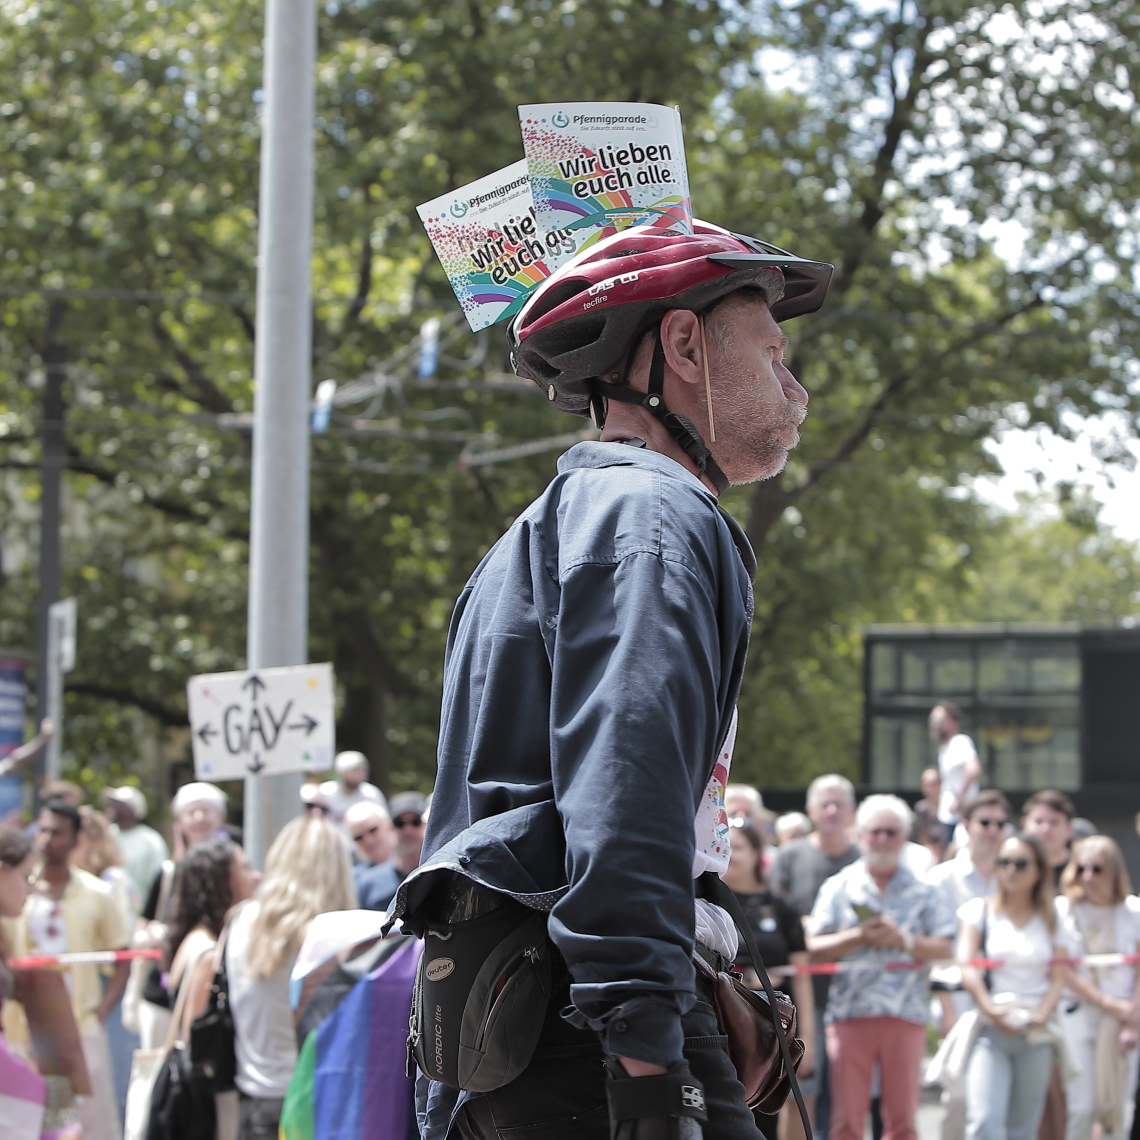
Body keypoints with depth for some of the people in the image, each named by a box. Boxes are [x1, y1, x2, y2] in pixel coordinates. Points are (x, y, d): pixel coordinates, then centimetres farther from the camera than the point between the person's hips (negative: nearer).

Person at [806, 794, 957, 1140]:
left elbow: (945, 948, 3)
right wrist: (859, 937, -12)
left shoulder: (923, 891, 10)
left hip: (906, 1016, 1)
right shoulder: (839, 887, 10)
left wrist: (904, 941, -12)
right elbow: (814, 948, 2)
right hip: (850, 1014, -1)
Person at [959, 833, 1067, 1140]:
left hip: (1036, 1034, 2)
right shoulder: (980, 911, 6)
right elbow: (967, 966, -3)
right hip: (990, 1031, -2)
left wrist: (1042, 1015, -11)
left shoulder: (1051, 919, 11)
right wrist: (990, 1009, -17)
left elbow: (1058, 976, 6)